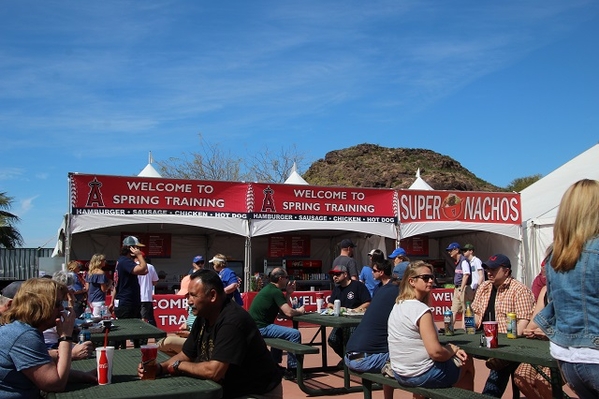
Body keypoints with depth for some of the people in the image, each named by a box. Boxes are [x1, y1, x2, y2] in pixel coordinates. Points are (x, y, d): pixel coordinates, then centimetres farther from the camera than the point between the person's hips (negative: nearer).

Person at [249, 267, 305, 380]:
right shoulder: (275, 291, -12)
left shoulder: (268, 289, 18)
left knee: (282, 332, 33)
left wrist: (288, 293, 13)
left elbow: (283, 310, 19)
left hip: (255, 326, 11)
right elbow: (288, 313, -18)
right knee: (295, 334, -13)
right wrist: (299, 311, 2)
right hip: (260, 328, -11)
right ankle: (292, 370, -4)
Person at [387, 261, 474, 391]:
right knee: (467, 362, 15)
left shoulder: (397, 306, 5)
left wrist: (450, 347, 4)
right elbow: (435, 352, -26)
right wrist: (453, 350, -6)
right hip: (422, 376, -8)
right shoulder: (421, 309, -21)